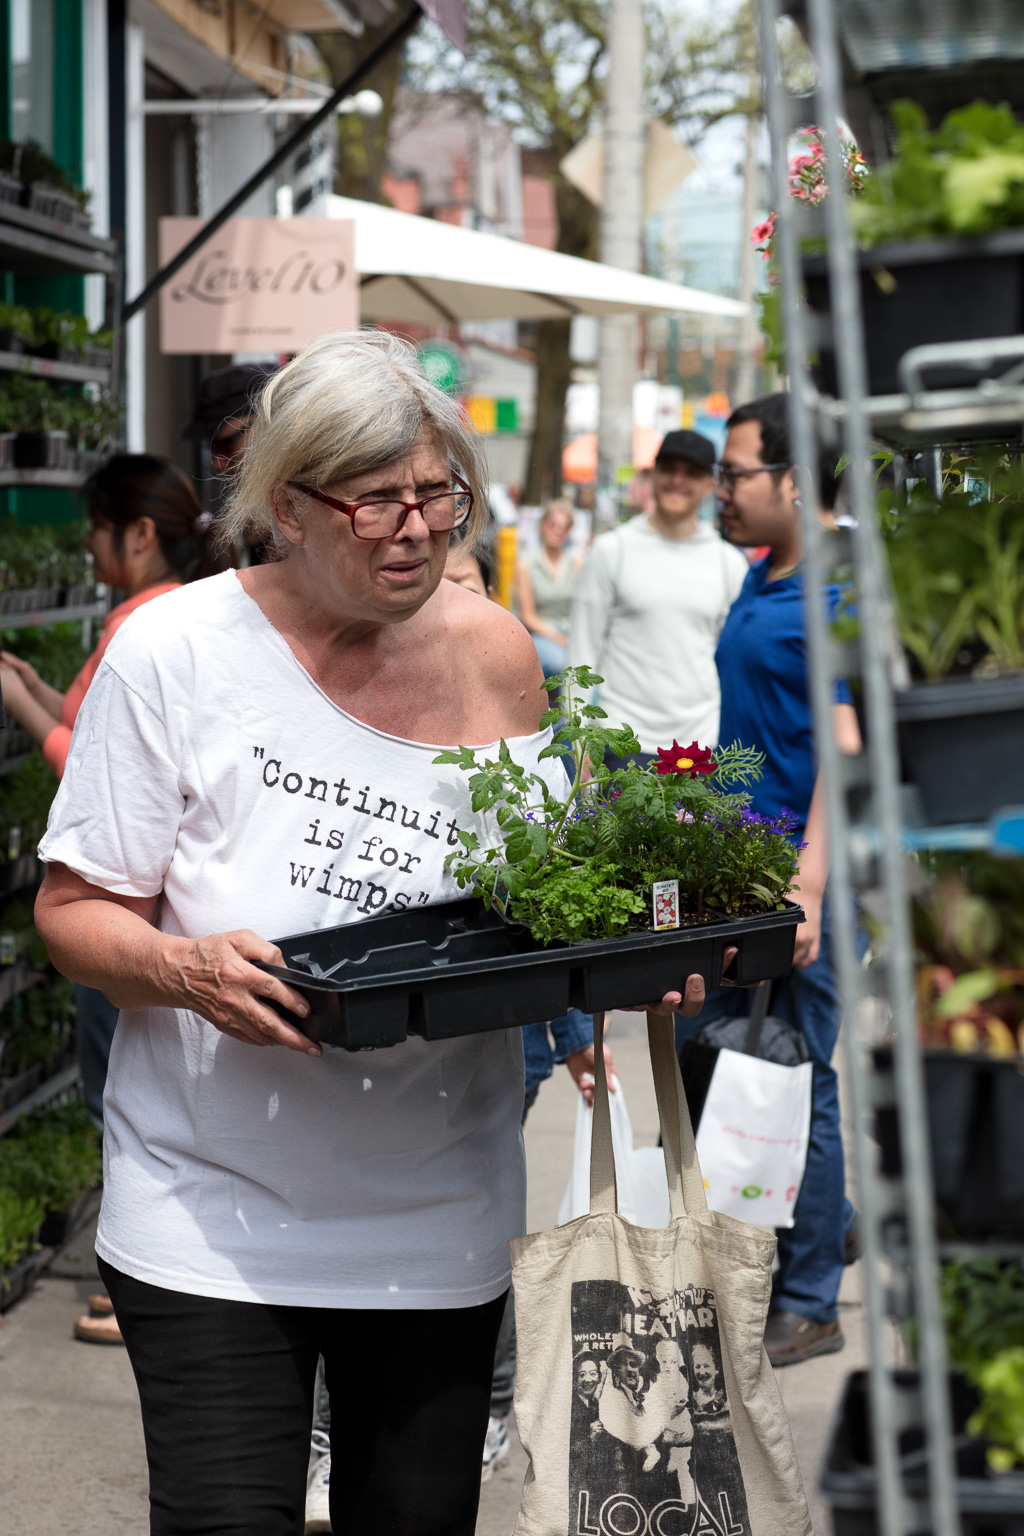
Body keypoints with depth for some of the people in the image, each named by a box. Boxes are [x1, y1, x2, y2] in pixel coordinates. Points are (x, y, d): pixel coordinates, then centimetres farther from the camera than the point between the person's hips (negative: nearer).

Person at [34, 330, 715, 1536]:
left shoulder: (494, 655, 2)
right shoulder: (176, 648, -9)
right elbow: (73, 907, -6)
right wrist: (187, 969, -26)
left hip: (439, 1223, 3)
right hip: (214, 1219, -3)